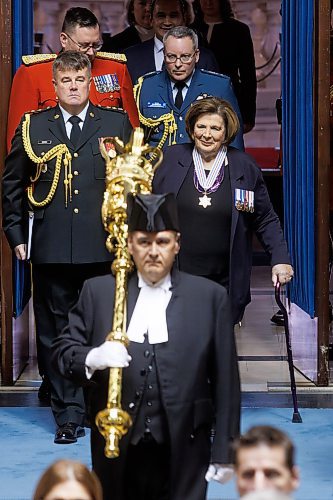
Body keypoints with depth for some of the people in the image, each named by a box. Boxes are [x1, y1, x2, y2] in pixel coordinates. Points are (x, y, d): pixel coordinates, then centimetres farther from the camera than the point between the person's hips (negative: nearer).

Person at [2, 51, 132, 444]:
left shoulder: (117, 124, 7)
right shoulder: (32, 127, 8)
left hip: (103, 247, 0)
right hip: (51, 248, 0)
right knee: (56, 332, 2)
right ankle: (68, 415, 9)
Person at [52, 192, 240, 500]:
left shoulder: (210, 297, 2)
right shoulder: (98, 292, 6)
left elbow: (225, 381, 2)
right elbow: (63, 350, 4)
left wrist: (224, 451, 0)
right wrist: (93, 358, -19)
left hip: (183, 450, -1)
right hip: (117, 447, 1)